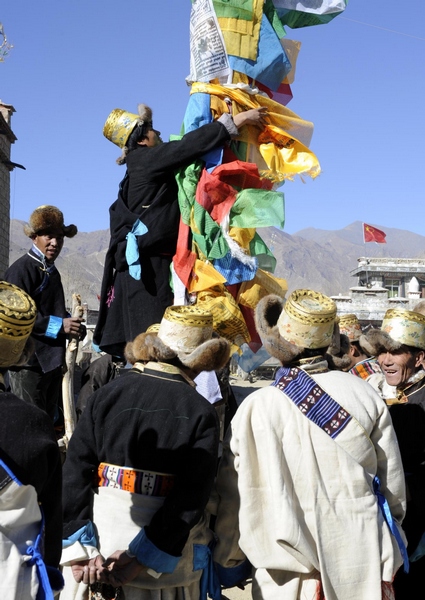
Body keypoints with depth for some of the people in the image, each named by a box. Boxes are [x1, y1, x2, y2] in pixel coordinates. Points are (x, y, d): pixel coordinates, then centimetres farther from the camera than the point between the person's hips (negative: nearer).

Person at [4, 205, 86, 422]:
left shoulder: (52, 272, 16)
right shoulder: (22, 269, -11)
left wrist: (71, 323, 5)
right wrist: (58, 325, -19)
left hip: (52, 361, 9)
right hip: (28, 362, -9)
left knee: (50, 422, 15)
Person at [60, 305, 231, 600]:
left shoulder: (108, 393, -3)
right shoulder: (201, 414, -8)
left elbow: (75, 473, -8)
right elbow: (190, 498, -16)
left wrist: (80, 549, -10)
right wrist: (145, 556, -14)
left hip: (100, 533, 2)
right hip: (168, 550, -1)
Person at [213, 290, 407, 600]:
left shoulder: (254, 410, -12)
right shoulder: (365, 395, -8)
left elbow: (232, 498, -4)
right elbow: (393, 485, 2)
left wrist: (228, 562, 12)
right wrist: (392, 543, 19)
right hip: (364, 564, 2)